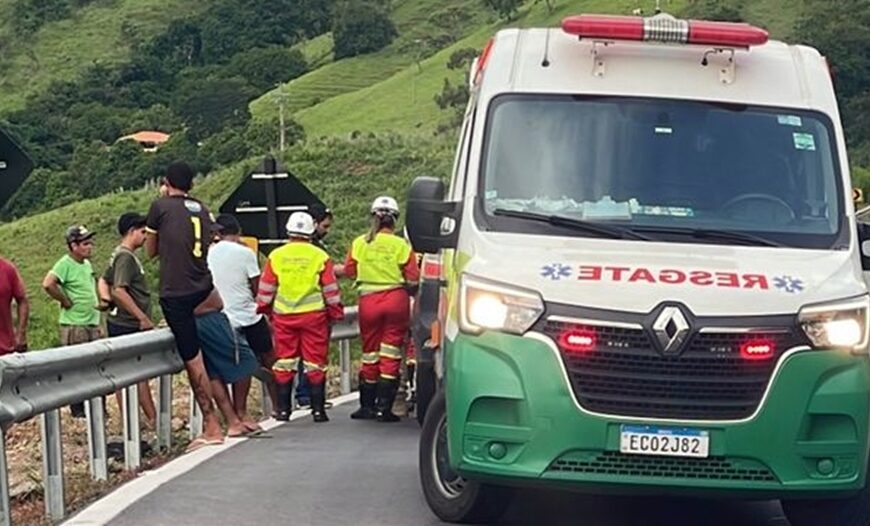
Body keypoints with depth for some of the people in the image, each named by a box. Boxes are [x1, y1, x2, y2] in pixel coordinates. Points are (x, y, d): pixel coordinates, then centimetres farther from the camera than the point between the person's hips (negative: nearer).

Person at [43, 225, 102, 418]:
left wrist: (97, 304, 18)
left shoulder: (87, 263, 12)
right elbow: (48, 284, -27)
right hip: (74, 326, -8)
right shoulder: (65, 264, -13)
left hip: (92, 324, 8)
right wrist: (66, 302, -18)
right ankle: (77, 409, 6)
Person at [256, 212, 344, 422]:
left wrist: (263, 310, 18)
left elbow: (266, 288, 6)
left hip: (283, 316, 2)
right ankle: (318, 409, 5)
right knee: (315, 362, 4)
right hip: (313, 314, -2)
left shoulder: (276, 256, 2)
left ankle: (283, 409, 11)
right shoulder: (320, 256, -3)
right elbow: (330, 288, 0)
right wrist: (336, 312, 10)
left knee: (284, 362, 9)